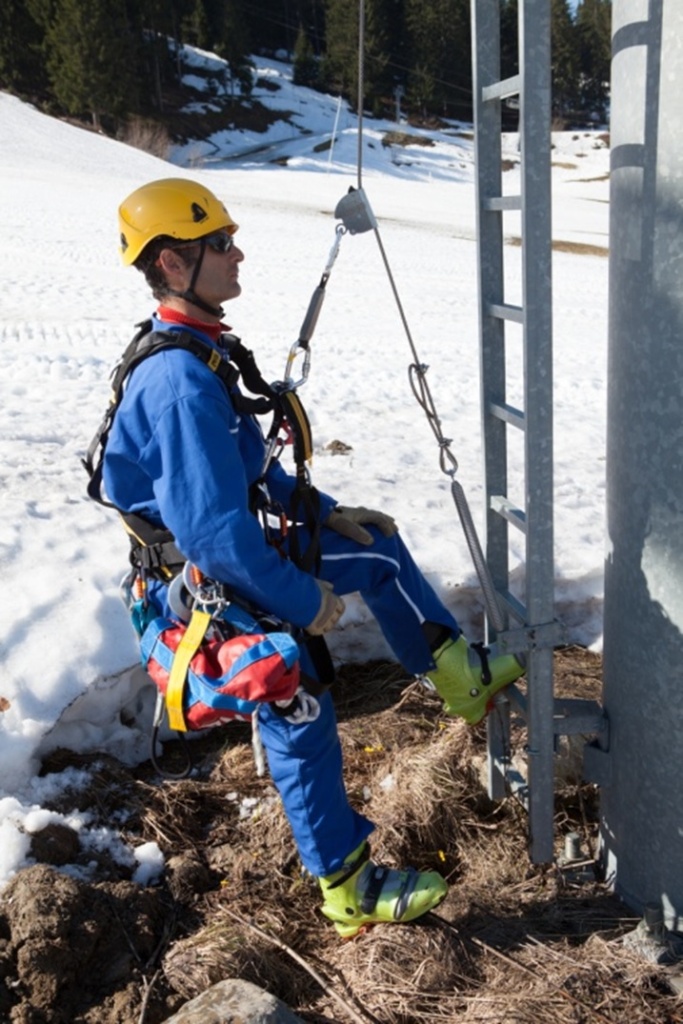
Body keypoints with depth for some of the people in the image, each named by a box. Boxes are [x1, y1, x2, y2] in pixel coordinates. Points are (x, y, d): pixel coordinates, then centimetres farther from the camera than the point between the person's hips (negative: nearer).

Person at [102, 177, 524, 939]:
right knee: (301, 727, 6)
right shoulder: (183, 382, -31)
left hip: (236, 552, 9)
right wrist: (304, 600, -22)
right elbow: (215, 532, -34)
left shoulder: (190, 353, 2)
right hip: (212, 586, -9)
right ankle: (349, 891, 27)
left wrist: (323, 512, 10)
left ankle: (459, 681, 29)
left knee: (377, 546, 17)